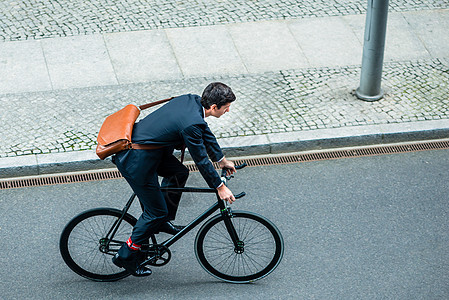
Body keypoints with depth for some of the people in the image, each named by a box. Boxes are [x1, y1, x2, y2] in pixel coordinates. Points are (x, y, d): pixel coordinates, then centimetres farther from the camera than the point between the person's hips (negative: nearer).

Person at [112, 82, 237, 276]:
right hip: (136, 162, -9)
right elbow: (201, 160, -15)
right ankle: (126, 255, 17)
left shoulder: (192, 100, 2)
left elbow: (205, 132, 18)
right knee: (156, 211, 5)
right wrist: (220, 187, -2)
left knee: (179, 173, 18)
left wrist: (221, 160, 28)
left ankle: (162, 222, 30)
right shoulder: (191, 123, -25)